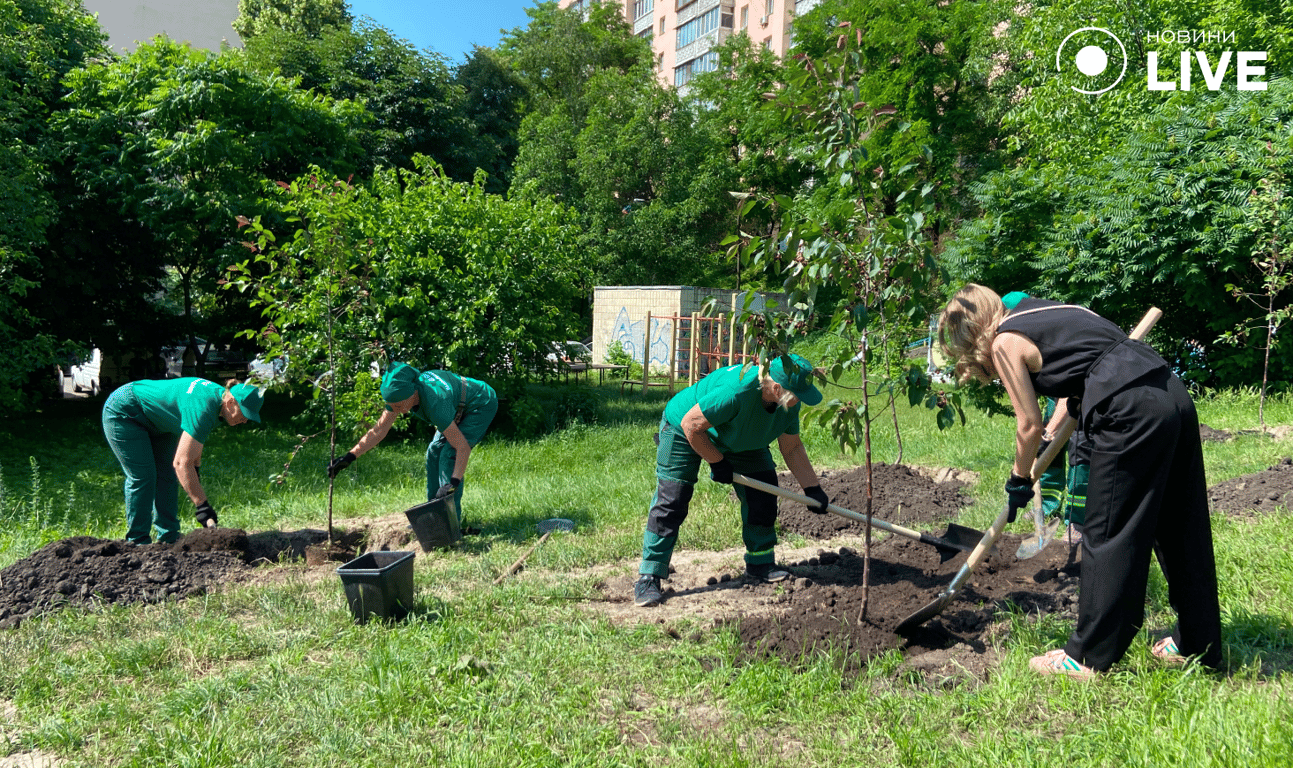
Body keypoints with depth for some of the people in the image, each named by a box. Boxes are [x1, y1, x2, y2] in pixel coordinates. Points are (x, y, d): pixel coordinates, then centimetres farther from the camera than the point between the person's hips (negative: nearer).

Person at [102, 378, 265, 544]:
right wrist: (202, 506, -42)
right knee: (142, 476, -12)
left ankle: (168, 537, 9)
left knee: (167, 473, 4)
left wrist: (196, 468, 11)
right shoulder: (203, 409, -37)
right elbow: (181, 462, -41)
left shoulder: (218, 392, -9)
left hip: (151, 419, 9)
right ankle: (138, 541, -1)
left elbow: (196, 436, 10)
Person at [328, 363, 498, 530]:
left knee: (449, 454, -18)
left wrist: (454, 482, -46)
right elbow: (378, 430, -9)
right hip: (461, 408, 9)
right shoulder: (402, 393, -18)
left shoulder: (434, 404, -41)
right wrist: (350, 457, -14)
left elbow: (463, 447, -38)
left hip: (482, 406, -9)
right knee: (434, 452, 7)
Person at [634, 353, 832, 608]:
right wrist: (717, 463, -21)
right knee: (670, 500, -14)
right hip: (683, 429, -7)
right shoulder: (736, 391, -43)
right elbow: (691, 425, -32)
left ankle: (760, 565, 12)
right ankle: (648, 577, -8)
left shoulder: (789, 403, -18)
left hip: (738, 439, 7)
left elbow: (792, 448, -4)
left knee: (762, 490, -2)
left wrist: (812, 488, -6)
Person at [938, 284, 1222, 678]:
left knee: (1106, 535, 2)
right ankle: (1197, 645, 31)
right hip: (1175, 394, 9)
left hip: (1132, 411, -9)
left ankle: (1089, 656, 13)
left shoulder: (1004, 343, -1)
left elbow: (1030, 425, 3)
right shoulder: (1039, 310, 22)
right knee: (1182, 527, 17)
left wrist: (1019, 479, 18)